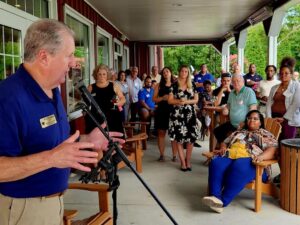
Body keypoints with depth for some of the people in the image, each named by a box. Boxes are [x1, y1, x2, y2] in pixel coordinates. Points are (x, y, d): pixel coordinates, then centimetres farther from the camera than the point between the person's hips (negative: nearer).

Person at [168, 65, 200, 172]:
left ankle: (188, 161, 12)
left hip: (190, 114, 2)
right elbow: (170, 100, 0)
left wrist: (186, 101, -10)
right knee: (179, 139, -2)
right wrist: (179, 101, -15)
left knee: (191, 138, -3)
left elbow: (196, 100, 7)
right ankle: (183, 162, 7)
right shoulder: (174, 85, 3)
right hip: (177, 114, -2)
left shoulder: (192, 85, 9)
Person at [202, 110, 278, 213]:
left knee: (239, 167, -40)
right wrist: (223, 148, 7)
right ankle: (215, 197, -44)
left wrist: (261, 156, -16)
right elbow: (225, 142, 32)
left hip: (251, 160, -4)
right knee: (216, 164, -31)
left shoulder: (266, 135, 21)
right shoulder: (238, 132, 35)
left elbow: (273, 150, 5)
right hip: (231, 156, 4)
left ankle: (223, 201, -42)